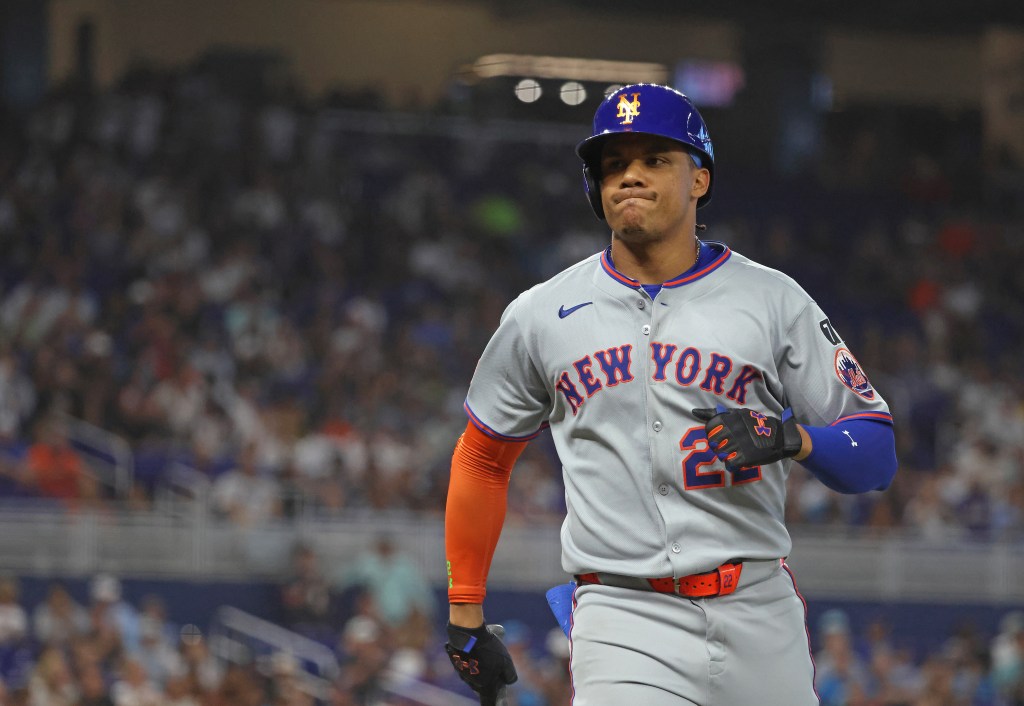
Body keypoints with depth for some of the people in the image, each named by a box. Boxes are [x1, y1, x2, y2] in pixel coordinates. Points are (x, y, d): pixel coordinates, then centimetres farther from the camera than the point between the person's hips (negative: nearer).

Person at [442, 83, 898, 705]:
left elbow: (877, 454, 4)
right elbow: (483, 457, 21)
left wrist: (791, 438, -16)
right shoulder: (541, 316, 10)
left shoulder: (773, 300, 6)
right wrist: (464, 618, 19)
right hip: (624, 624, -1)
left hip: (760, 613, 1)